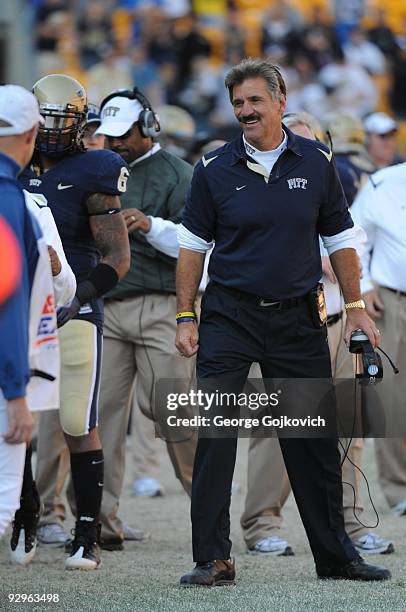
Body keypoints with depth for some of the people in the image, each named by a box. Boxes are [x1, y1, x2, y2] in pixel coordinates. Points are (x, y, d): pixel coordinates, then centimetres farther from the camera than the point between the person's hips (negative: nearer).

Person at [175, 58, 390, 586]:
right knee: (216, 437, -9)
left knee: (315, 442, 7)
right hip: (229, 318, -1)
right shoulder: (214, 170, -1)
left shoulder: (316, 162, 3)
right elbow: (193, 246, 5)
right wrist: (185, 318, 0)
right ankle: (212, 559, -5)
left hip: (297, 319, 2)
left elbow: (340, 240, 10)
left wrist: (356, 307, 5)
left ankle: (336, 556, 18)